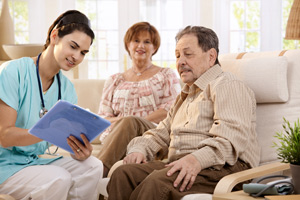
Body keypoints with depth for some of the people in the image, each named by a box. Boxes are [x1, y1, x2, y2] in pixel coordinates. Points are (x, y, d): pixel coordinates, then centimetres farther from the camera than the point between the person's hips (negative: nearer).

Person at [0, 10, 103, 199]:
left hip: (35, 162, 7)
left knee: (93, 166, -14)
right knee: (59, 178, -29)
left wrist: (82, 152, -26)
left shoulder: (67, 88, 5)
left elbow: (72, 139, -1)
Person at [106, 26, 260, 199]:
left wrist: (197, 160, -31)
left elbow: (232, 137, -16)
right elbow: (161, 134, 31)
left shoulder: (227, 85, 2)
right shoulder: (185, 96, 33)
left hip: (220, 167, -8)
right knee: (123, 173, -18)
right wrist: (139, 149, 8)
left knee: (157, 181, -35)